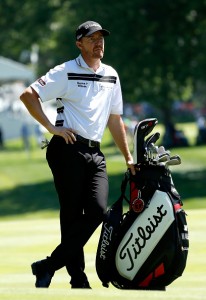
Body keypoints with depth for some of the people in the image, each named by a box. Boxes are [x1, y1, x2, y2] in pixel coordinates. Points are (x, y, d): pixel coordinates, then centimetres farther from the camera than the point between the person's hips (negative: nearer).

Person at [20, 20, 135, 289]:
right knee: (72, 216, -5)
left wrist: (128, 157, 22)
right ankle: (78, 280, 2)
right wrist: (52, 127, -13)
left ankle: (49, 266, -6)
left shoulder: (111, 75, 18)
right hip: (68, 149, -5)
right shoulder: (66, 72, -1)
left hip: (95, 154, 5)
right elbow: (28, 95, -8)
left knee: (98, 211, -12)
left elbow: (115, 119, 25)